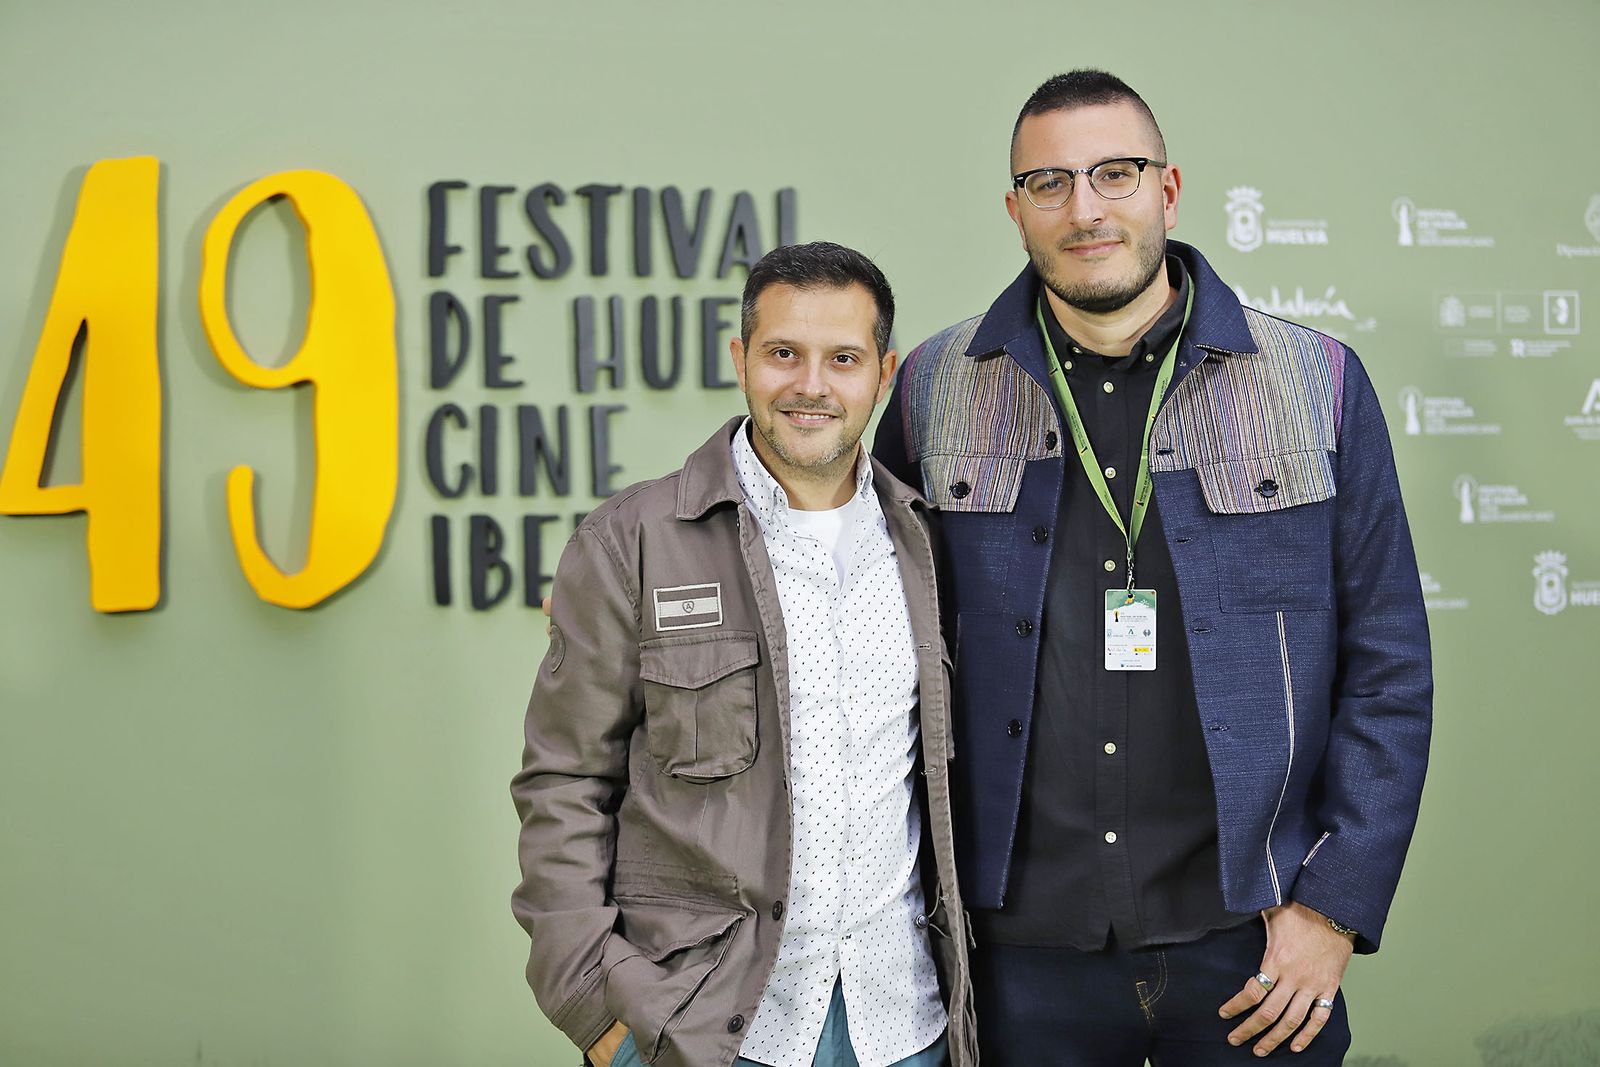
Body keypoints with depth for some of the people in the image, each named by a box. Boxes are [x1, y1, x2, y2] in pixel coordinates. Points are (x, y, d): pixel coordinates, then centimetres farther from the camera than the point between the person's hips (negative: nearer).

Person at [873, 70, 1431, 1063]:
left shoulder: (1320, 383, 0)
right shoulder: (934, 389, 1)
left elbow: (1388, 667, 1)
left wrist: (1336, 906, -4)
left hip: (1251, 939, 0)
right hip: (1020, 944, 1)